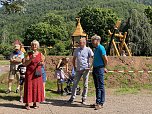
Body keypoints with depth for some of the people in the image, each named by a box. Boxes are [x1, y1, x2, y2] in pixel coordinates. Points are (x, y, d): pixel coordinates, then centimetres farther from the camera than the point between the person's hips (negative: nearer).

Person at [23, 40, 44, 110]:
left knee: (37, 87, 3)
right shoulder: (29, 54, -1)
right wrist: (31, 58, -19)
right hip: (29, 73, -3)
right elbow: (25, 64, -6)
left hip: (37, 73, 3)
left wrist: (41, 63, -7)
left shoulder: (40, 54, 7)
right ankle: (27, 103, 3)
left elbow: (42, 63, 16)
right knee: (29, 87, -3)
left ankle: (35, 103, 14)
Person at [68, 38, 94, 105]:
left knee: (85, 85, 4)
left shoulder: (88, 50, -3)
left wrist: (91, 66, -9)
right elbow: (74, 59, 19)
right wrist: (74, 67, 12)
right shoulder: (77, 50, 9)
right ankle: (72, 97, 13)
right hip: (78, 69, 4)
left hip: (85, 69, -4)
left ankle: (84, 99, 14)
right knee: (75, 83, 3)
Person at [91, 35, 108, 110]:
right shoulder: (96, 49, 16)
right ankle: (98, 102, 20)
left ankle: (100, 103, -3)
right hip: (95, 69, 9)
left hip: (99, 69, -9)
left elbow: (105, 59, -15)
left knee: (100, 87, -6)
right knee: (97, 86, 13)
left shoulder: (101, 48, -12)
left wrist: (104, 67, -1)